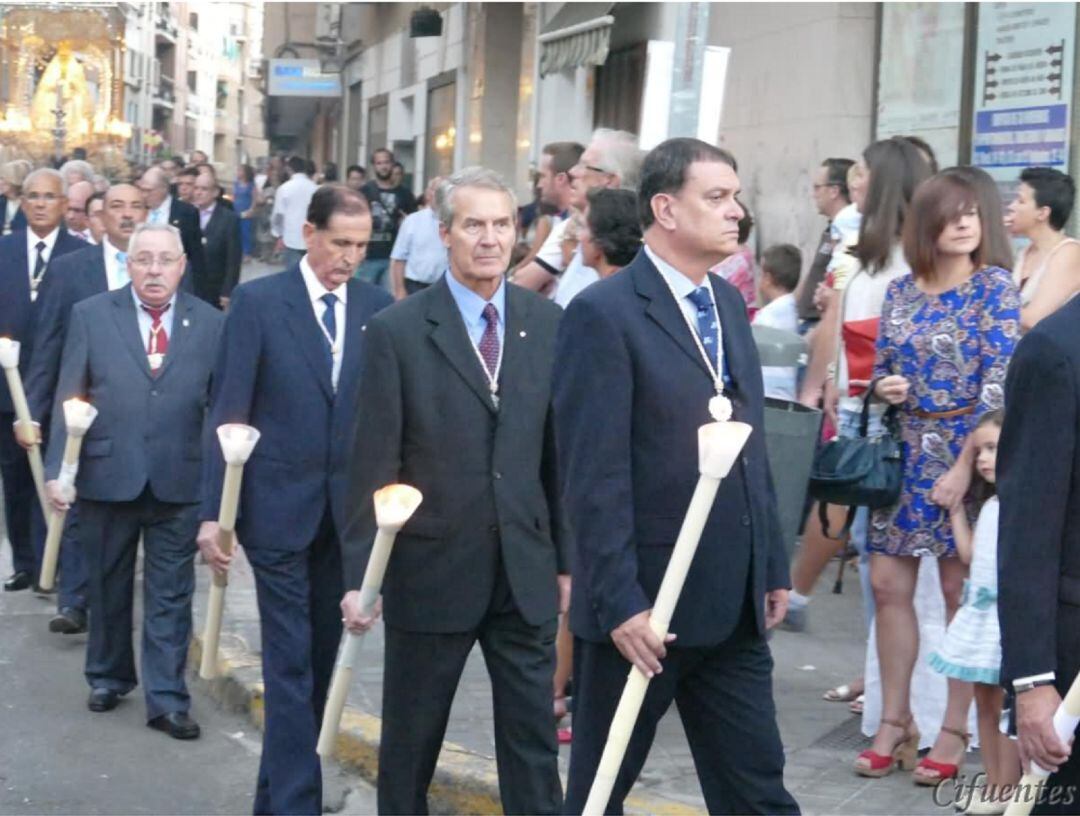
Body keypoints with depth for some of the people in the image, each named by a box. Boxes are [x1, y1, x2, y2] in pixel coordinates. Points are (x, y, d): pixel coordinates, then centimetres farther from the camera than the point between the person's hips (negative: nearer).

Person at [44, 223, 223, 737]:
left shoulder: (209, 323, 1)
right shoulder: (91, 315, 0)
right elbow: (69, 399, -2)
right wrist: (57, 470, -8)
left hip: (178, 481, 0)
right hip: (106, 476, 1)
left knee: (170, 597, 3)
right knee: (108, 588, 16)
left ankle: (166, 699, 10)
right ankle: (108, 676, 35)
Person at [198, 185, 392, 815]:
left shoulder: (378, 307, 4)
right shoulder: (257, 301, -5)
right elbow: (228, 412, -7)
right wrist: (213, 512, -11)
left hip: (348, 510, 4)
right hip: (280, 506, -4)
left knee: (320, 659, 12)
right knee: (290, 663, -4)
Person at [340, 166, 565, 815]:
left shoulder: (548, 324, 3)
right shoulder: (398, 331, -6)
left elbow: (560, 452, 6)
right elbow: (373, 464, -6)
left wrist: (566, 557, 7)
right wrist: (360, 575, -7)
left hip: (525, 571, 2)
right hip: (432, 568, -2)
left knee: (534, 738, 6)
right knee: (411, 738, 12)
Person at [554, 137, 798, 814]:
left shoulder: (729, 302, 11)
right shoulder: (604, 313, -13)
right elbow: (594, 476, -17)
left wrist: (773, 564, 13)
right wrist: (619, 603, -20)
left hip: (735, 606, 7)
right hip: (641, 608, -6)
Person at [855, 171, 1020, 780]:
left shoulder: (995, 288, -5)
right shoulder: (900, 292, 8)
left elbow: (1000, 385, -11)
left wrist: (965, 464, -17)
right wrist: (884, 387, -7)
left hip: (968, 452, -5)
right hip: (906, 450, 5)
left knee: (960, 591, 1)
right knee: (889, 586, 4)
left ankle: (955, 730, 10)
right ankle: (895, 720, 15)